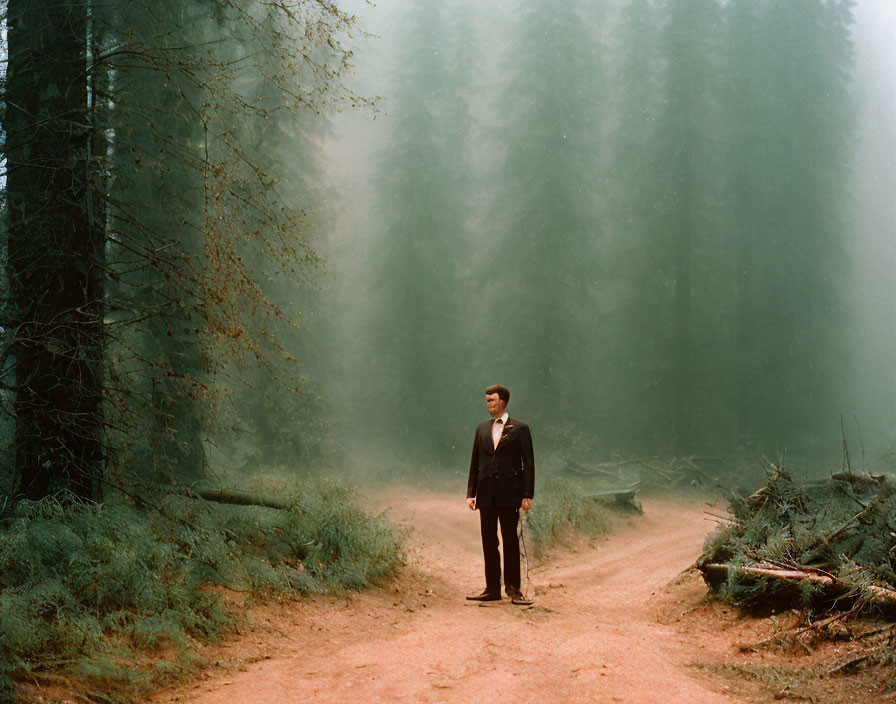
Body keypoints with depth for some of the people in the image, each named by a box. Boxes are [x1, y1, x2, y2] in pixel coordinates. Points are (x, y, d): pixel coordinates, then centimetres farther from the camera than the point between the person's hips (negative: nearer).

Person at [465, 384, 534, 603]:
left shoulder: (520, 429, 1)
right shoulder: (482, 428, 14)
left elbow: (528, 463, -1)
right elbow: (475, 463, 16)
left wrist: (527, 495, -8)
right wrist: (470, 493, 9)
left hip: (509, 494, -4)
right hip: (486, 494, 4)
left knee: (510, 540, -2)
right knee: (489, 541, 5)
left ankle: (513, 587, 6)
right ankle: (492, 588, 10)